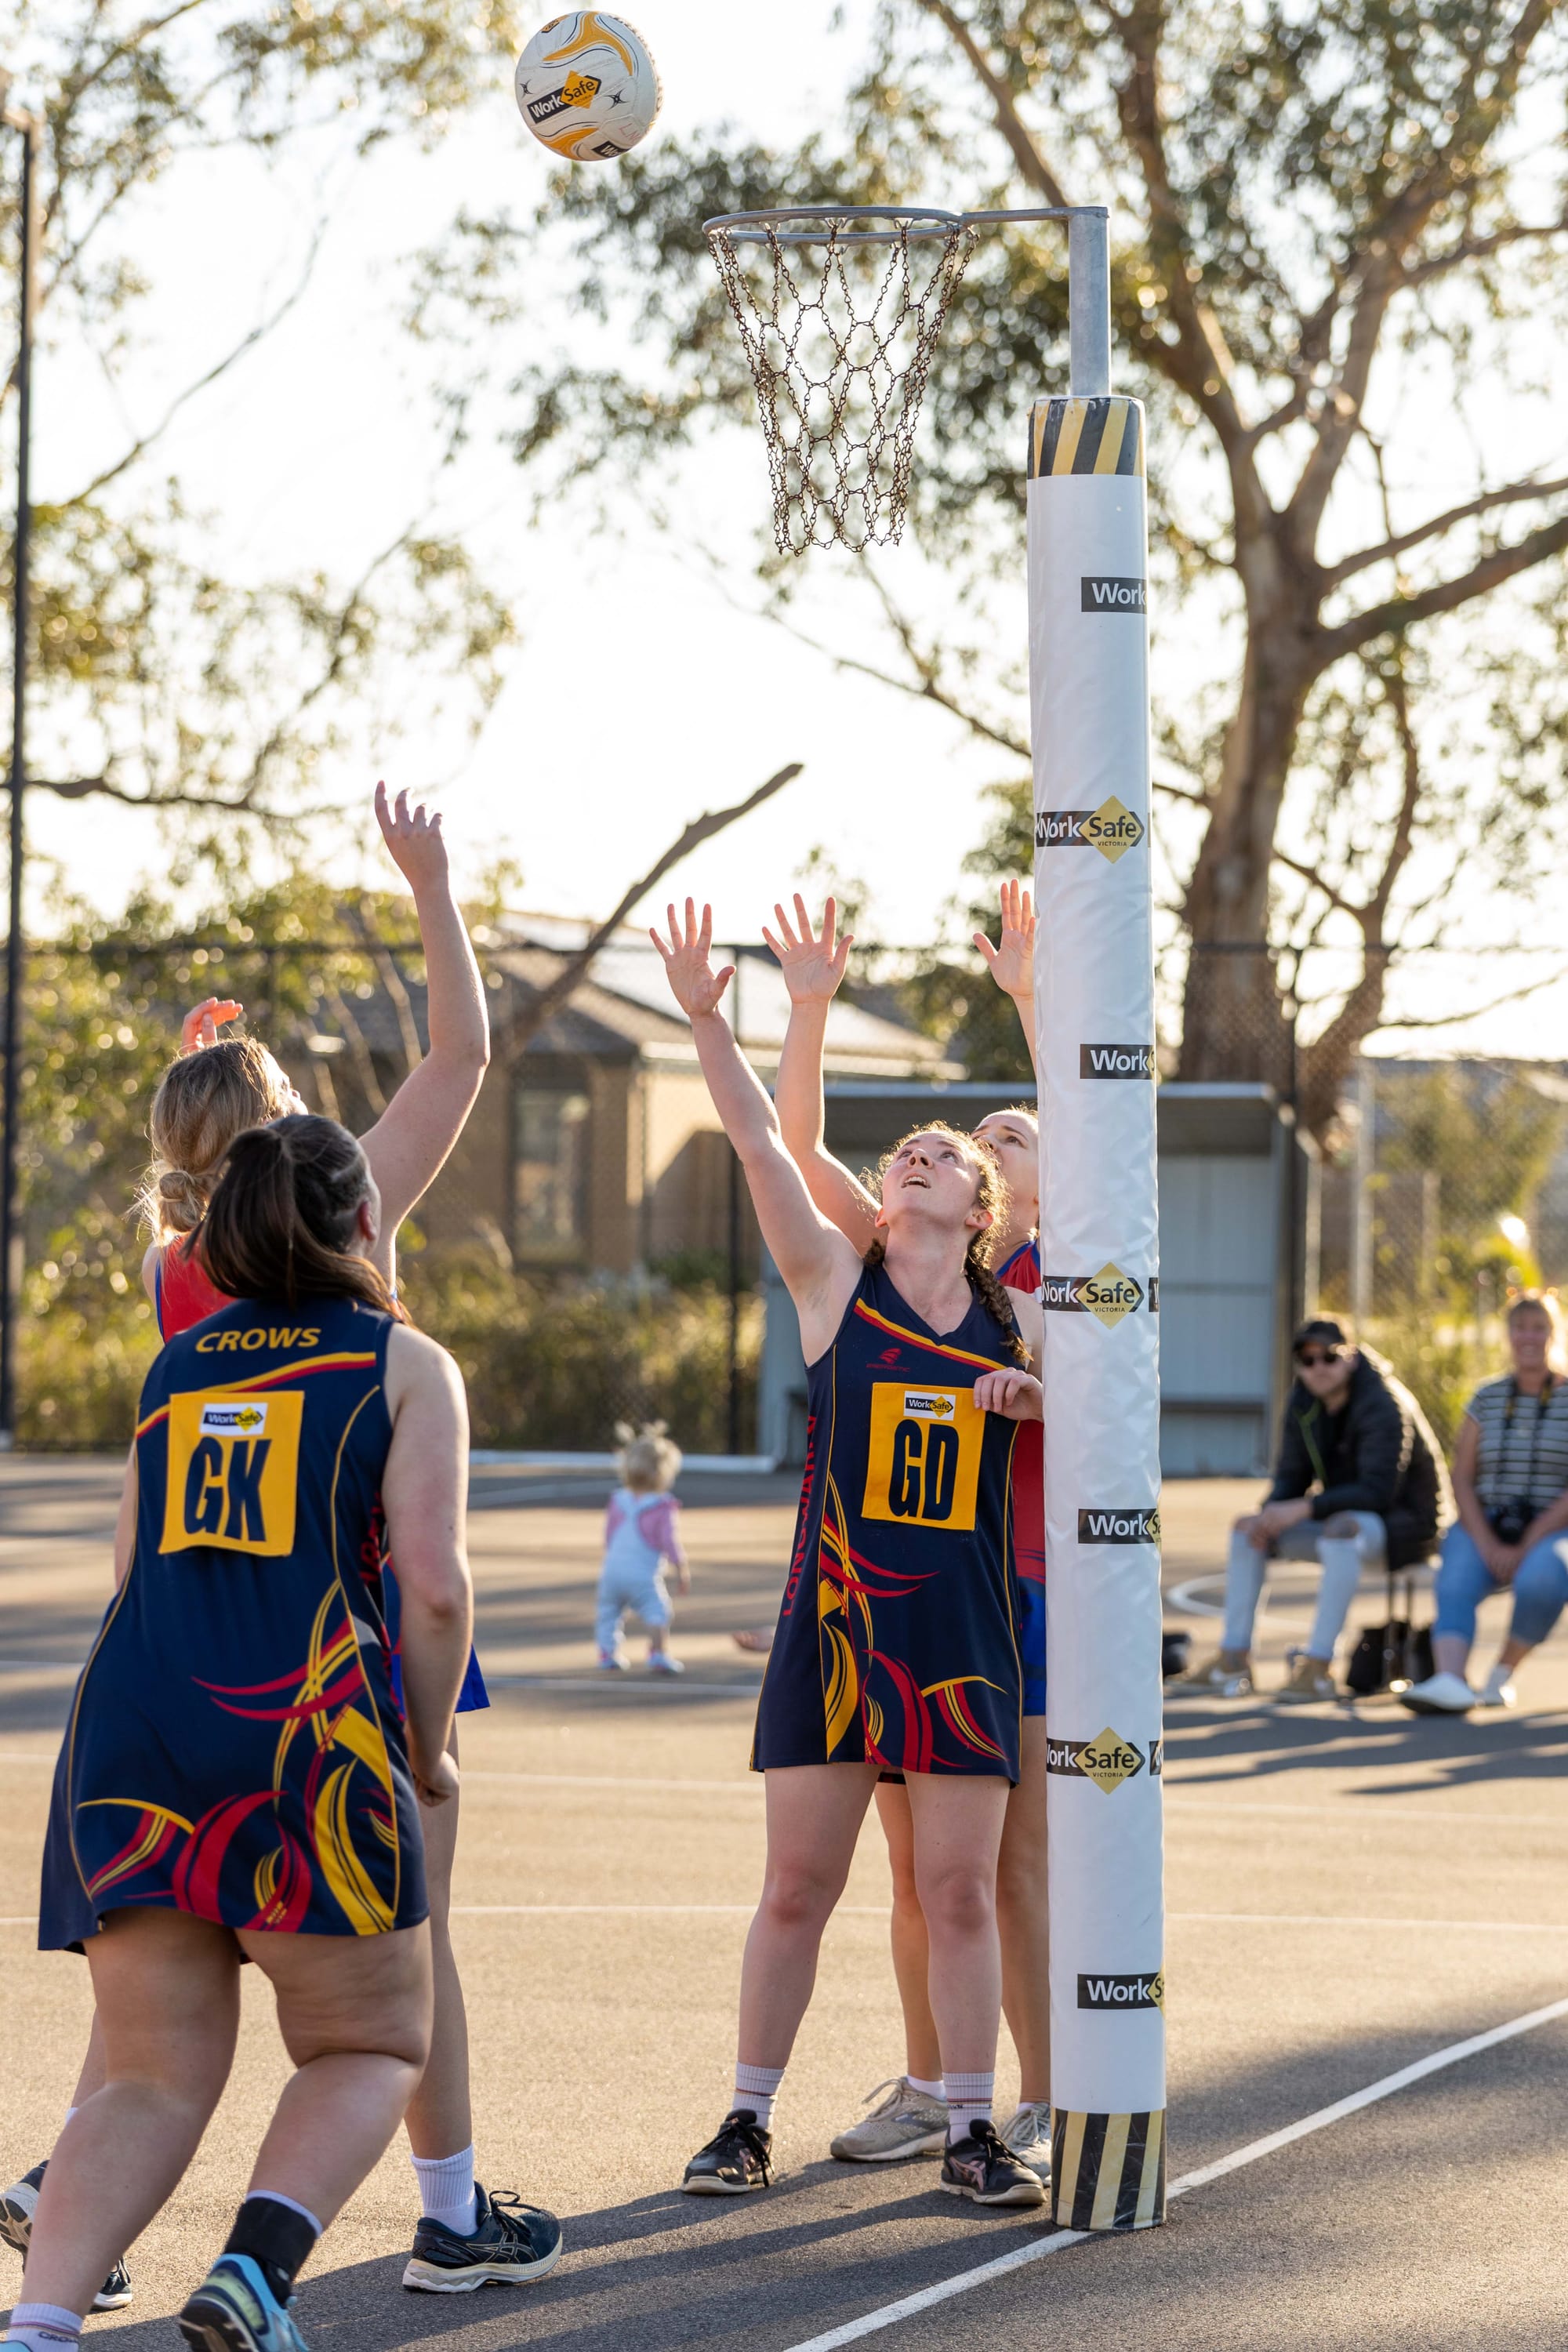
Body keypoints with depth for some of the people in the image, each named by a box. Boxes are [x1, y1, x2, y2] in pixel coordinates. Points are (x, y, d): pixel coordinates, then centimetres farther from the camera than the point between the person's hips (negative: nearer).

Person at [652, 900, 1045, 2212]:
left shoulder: (1016, 1325, 8)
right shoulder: (834, 1282, 3)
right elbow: (764, 1145, -7)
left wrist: (1033, 1399, -4)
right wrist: (706, 1021, -17)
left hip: (963, 1629, 1)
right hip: (834, 1615, -1)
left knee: (961, 1893, 1)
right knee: (796, 1887, 2)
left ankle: (973, 2135, 10)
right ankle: (751, 2121, 12)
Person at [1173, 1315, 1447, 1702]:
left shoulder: (1384, 1406, -21)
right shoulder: (1304, 1403, 1)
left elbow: (1377, 1491, -30)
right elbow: (1291, 1477, 4)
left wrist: (1303, 1508, -36)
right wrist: (1270, 1514, -19)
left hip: (1403, 1524, -8)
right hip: (1342, 1521, 8)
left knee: (1342, 1529, -39)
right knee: (1246, 1528, -3)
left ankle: (1317, 1667, -41)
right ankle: (1233, 1663, -9)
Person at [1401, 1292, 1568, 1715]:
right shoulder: (1487, 1399, 12)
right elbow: (1462, 1479, 6)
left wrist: (1528, 1546, -16)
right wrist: (1487, 1545, -11)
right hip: (1483, 1527, 3)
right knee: (1454, 1589, -31)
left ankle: (1502, 1675, -17)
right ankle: (1449, 1682, -54)